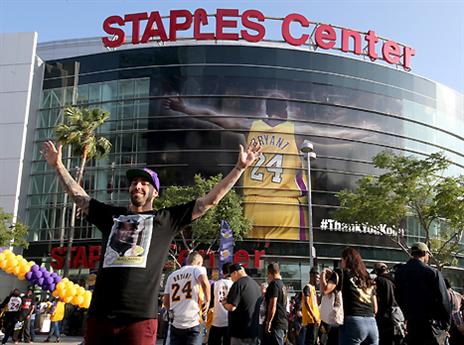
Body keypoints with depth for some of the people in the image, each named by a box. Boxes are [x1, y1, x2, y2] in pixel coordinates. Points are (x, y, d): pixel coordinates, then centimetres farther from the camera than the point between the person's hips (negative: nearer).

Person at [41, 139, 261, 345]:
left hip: (139, 318, -3)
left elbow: (210, 200, 7)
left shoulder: (166, 219, 9)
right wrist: (58, 166, 20)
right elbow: (79, 197, 25)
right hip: (100, 316, 3)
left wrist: (240, 168, 5)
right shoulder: (112, 215, 18)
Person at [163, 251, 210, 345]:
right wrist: (207, 301, -7)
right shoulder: (198, 269, 3)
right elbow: (204, 282, -20)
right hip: (194, 323, -5)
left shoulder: (172, 275, 17)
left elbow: (166, 302, 15)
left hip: (176, 324, 5)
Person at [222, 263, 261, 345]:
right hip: (253, 331, 8)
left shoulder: (238, 284, -15)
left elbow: (231, 307, -22)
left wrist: (224, 302, -1)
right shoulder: (256, 284, 11)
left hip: (240, 331, -8)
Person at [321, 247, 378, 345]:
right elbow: (375, 309, 21)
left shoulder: (341, 273, 6)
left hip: (353, 322, -6)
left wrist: (323, 275, 8)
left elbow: (325, 290, -8)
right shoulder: (367, 278, 23)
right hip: (372, 324, 6)